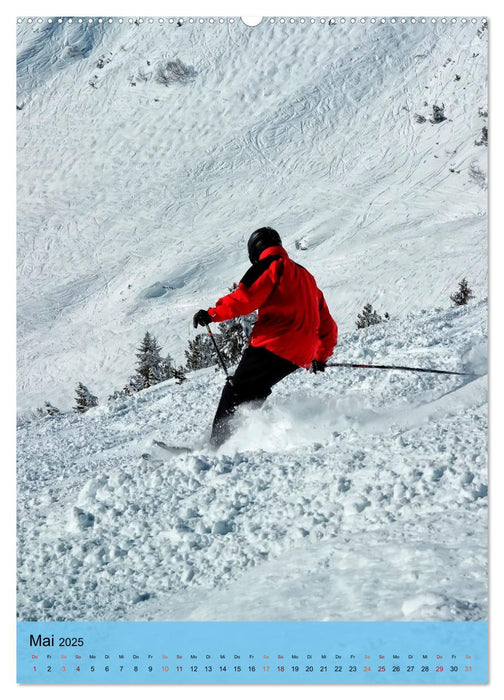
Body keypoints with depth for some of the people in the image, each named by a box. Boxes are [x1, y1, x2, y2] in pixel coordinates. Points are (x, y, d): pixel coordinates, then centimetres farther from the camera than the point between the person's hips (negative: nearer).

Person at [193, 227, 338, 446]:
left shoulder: (271, 265, 4)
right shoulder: (305, 276, 28)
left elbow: (246, 298, -14)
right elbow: (327, 325, 31)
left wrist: (212, 314, -13)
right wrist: (321, 357, 40)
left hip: (273, 344, -8)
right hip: (301, 355, 8)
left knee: (236, 389, -4)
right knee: (255, 390, 18)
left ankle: (219, 441, -13)